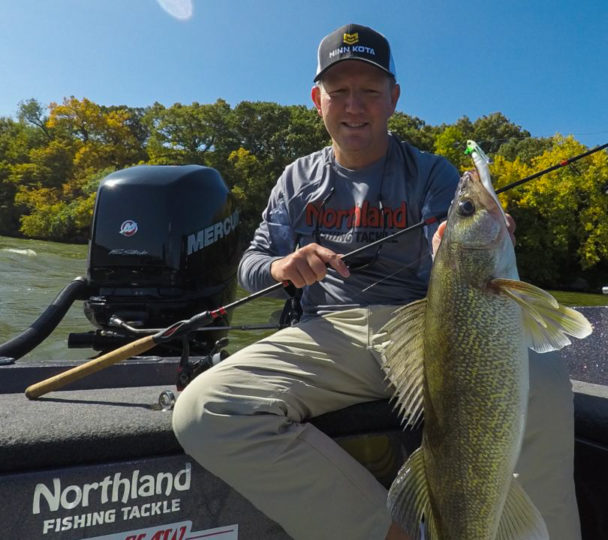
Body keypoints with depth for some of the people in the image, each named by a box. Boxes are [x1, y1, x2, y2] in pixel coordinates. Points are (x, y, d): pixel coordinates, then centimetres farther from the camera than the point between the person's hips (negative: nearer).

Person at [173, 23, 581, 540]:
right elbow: (251, 264, 14)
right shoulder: (298, 179, 16)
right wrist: (283, 267, -10)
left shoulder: (432, 173, 10)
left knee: (544, 387, -33)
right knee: (201, 410, -25)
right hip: (329, 332, 2)